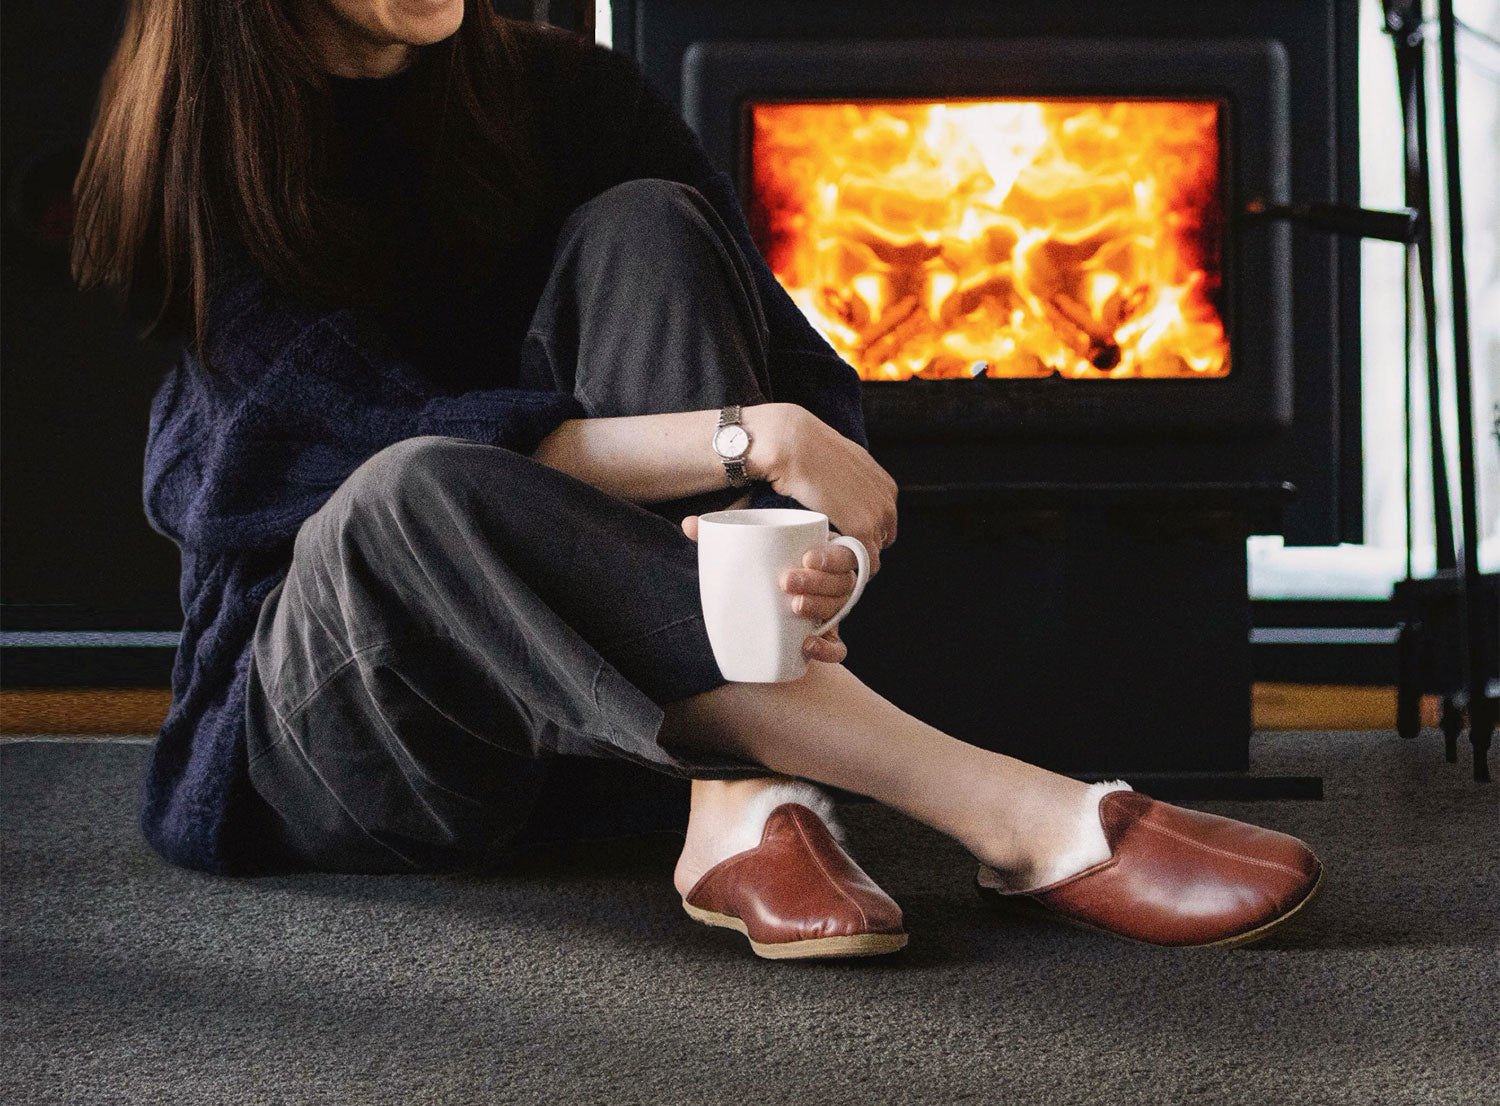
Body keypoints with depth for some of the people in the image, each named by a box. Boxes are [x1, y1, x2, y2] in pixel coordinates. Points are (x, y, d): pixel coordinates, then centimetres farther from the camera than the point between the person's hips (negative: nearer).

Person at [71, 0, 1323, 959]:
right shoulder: (207, 171, -8)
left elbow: (803, 381, -3)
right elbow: (380, 444, -22)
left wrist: (822, 528, -27)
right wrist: (746, 440, -31)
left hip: (584, 717, 3)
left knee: (640, 226, -17)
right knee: (414, 496, -36)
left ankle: (745, 805, -36)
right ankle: (1015, 816, -41)